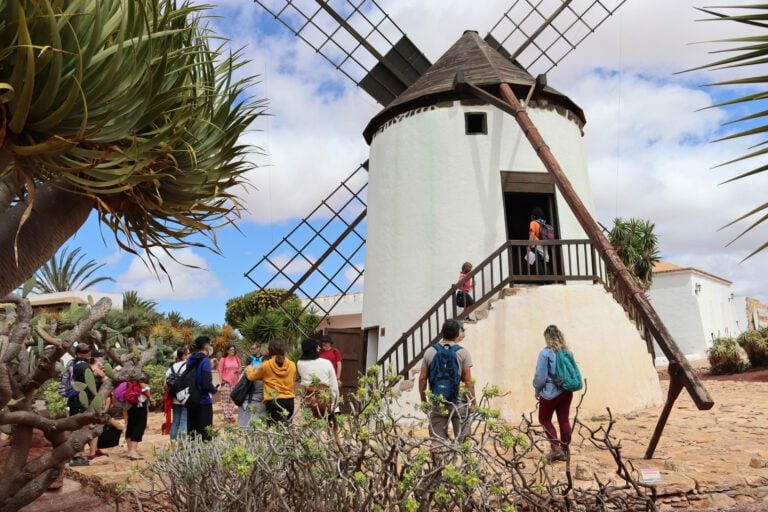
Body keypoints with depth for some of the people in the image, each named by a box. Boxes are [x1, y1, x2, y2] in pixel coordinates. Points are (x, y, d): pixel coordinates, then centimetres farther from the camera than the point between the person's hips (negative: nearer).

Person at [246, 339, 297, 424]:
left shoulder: (266, 365, -4)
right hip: (289, 401, 3)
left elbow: (251, 376, 13)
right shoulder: (292, 365, 3)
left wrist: (249, 369, 33)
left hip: (273, 402, -3)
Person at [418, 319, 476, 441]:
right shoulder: (463, 353, -7)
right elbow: (468, 380, -9)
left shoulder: (430, 352, 0)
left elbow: (422, 378, 0)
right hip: (459, 403, -1)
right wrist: (473, 399, 2)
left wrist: (423, 399, 10)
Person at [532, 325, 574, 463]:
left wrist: (537, 388, 0)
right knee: (564, 420, 11)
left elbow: (540, 375, -15)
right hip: (566, 391, 6)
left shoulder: (546, 353, -15)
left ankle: (556, 448, -1)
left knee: (544, 419, 10)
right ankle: (564, 450, 15)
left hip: (550, 392, -6)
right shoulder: (568, 352, 5)